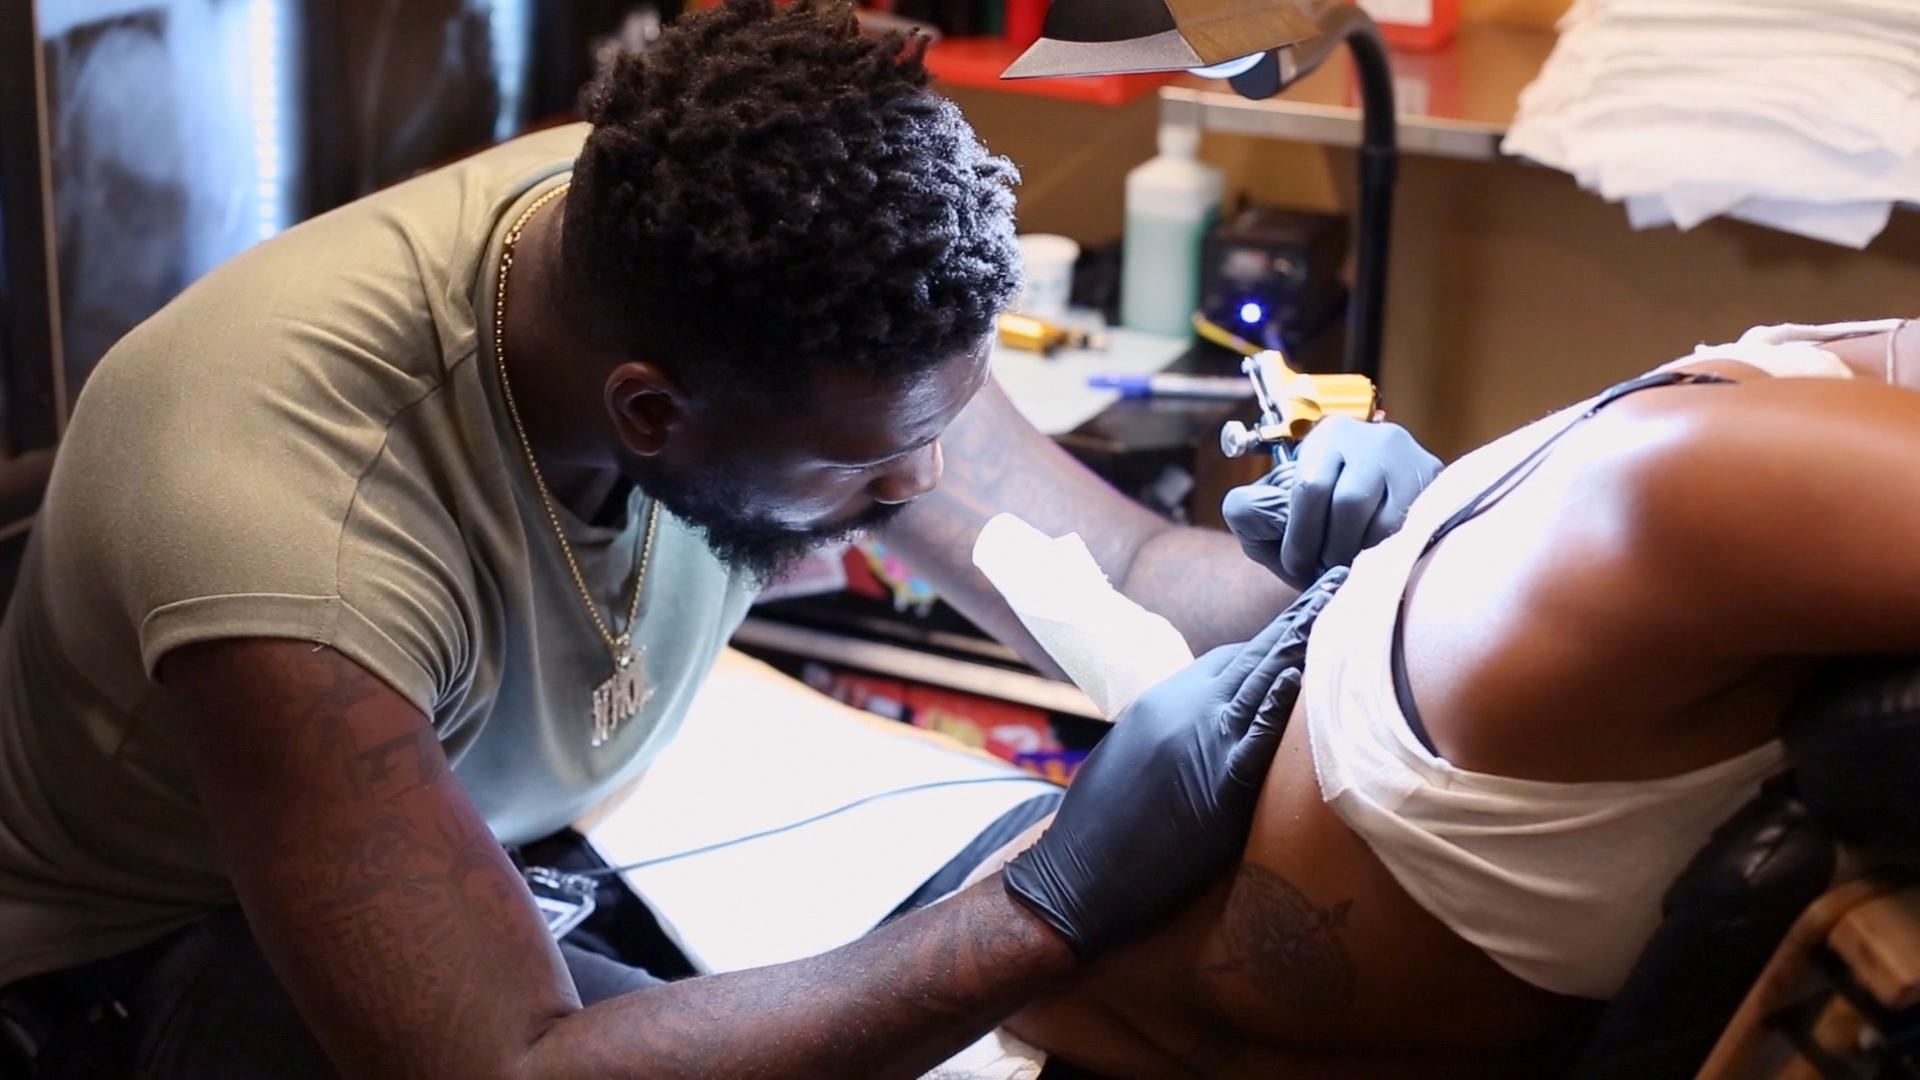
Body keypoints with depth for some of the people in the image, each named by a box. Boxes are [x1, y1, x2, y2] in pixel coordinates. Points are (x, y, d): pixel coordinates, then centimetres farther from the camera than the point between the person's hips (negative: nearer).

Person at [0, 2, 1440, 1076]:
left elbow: (1121, 579, -10)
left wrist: (1305, 585, -32)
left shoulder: (696, 246, -21)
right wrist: (1059, 904, -42)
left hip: (544, 824, 6)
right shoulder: (291, 529, -40)